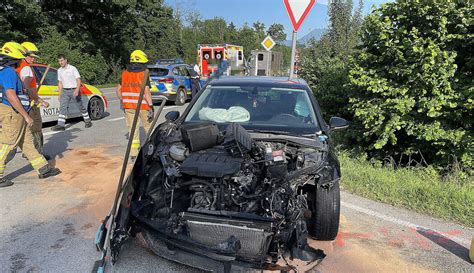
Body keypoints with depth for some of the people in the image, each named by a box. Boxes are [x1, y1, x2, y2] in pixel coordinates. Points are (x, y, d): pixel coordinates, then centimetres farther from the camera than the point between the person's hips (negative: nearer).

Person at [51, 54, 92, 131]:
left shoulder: (72, 68, -6)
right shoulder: (59, 70, 11)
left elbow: (78, 80, -11)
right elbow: (60, 83, 17)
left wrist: (77, 90, -26)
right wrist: (60, 94, 13)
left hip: (74, 90, -5)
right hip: (65, 91, 5)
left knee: (81, 107, 5)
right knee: (62, 108, -5)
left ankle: (88, 121, 19)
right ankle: (61, 125, -6)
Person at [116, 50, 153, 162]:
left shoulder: (125, 73, 7)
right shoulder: (144, 74, -9)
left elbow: (118, 89, 11)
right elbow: (146, 92, -18)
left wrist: (122, 101, 21)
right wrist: (151, 106, -17)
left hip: (128, 106, 4)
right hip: (143, 106, -4)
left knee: (133, 129, 7)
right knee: (148, 127, 14)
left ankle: (134, 154, 7)